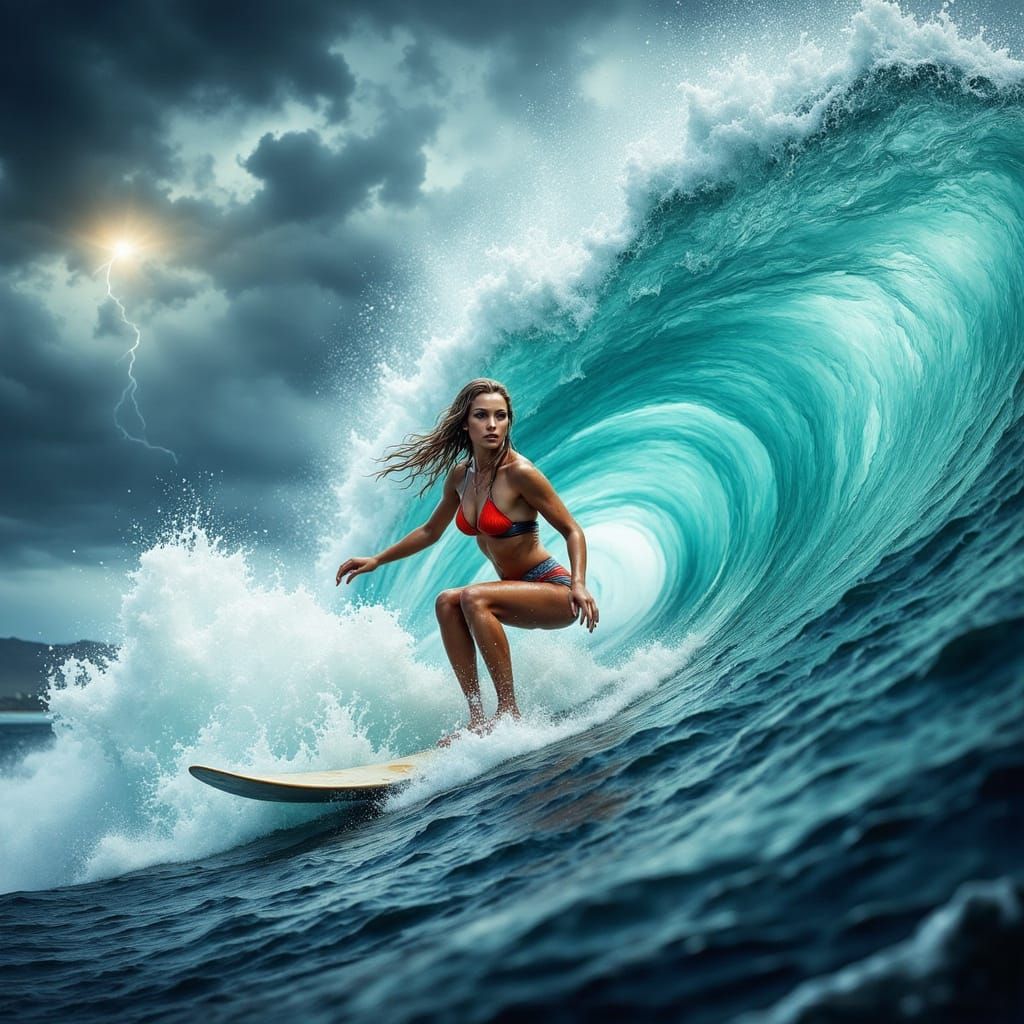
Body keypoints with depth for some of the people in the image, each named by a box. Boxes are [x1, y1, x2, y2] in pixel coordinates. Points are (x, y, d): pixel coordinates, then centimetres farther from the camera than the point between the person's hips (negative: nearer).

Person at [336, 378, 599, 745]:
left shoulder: (519, 472, -19)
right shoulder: (460, 474, 2)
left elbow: (572, 531, -14)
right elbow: (430, 531, 18)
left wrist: (578, 585, -28)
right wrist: (376, 560, 18)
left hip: (555, 592, -7)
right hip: (521, 594, 7)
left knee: (474, 597, -27)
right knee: (447, 602, -14)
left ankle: (509, 712, -21)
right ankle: (477, 717, -13)